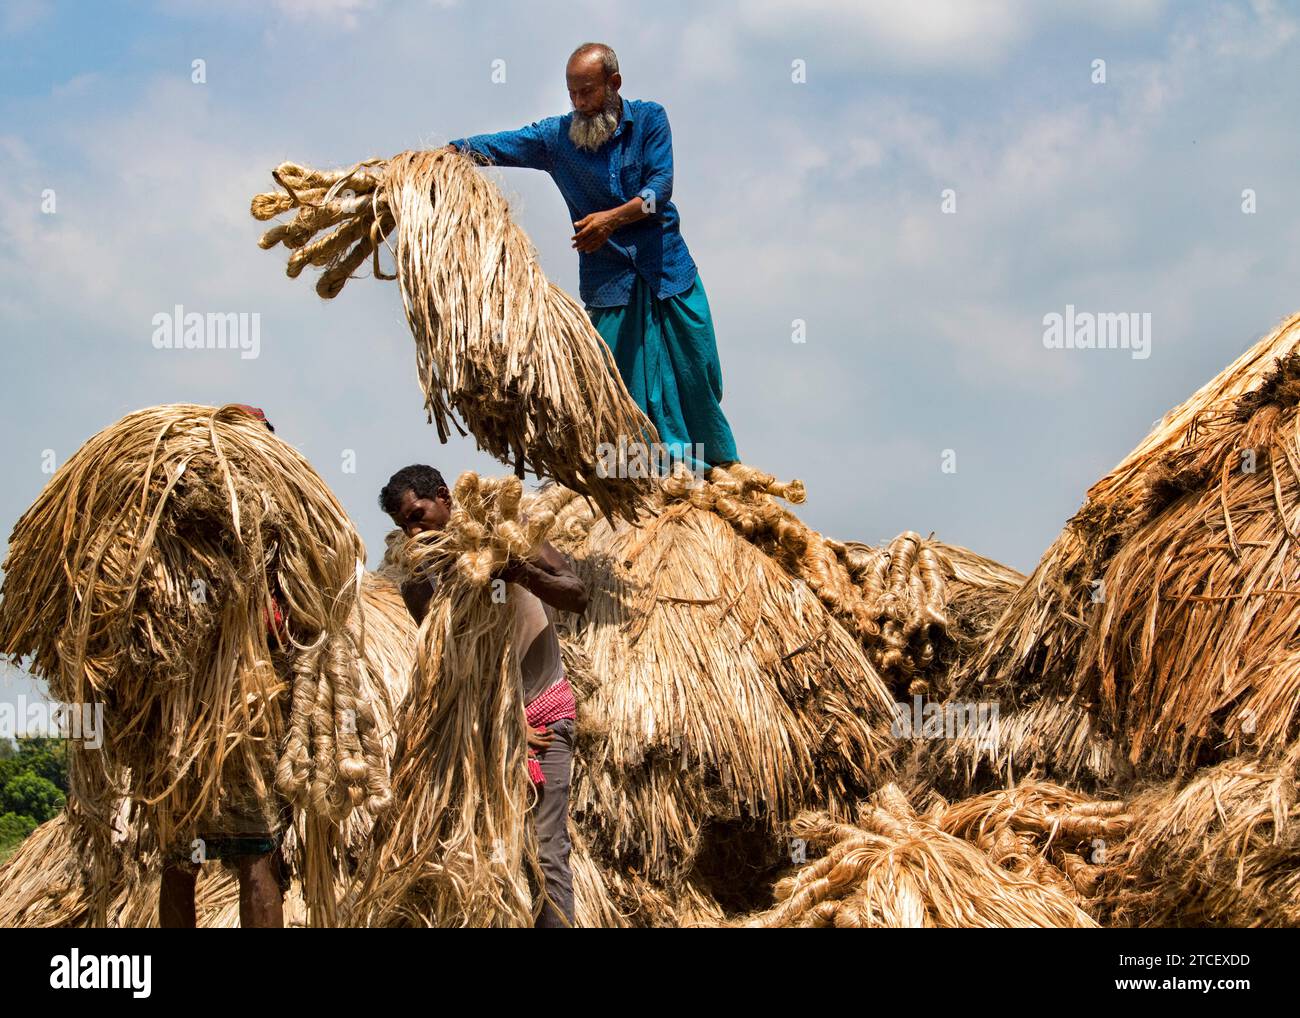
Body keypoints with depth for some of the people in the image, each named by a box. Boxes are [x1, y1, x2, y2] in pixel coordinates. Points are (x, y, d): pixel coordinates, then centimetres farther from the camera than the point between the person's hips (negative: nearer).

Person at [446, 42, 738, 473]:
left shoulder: (648, 119, -2)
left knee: (696, 372, 6)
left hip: (668, 267, 0)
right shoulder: (556, 136, 0)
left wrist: (613, 218, -27)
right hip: (609, 279, 0)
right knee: (622, 383, -5)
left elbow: (660, 186, -11)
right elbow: (495, 146, -6)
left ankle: (719, 465, 23)